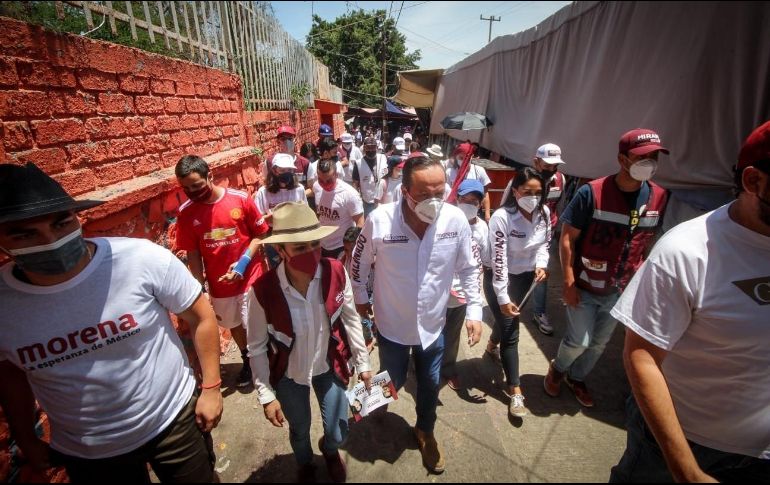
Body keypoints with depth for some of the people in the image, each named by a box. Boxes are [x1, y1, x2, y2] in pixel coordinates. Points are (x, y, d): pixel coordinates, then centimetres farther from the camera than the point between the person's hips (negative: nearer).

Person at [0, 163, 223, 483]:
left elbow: (200, 316, -12)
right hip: (83, 454, 3)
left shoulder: (143, 259, -25)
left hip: (173, 419, -2)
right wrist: (26, 440, 15)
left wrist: (211, 388, -7)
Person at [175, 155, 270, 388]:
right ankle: (247, 360, 47)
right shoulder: (186, 213, -7)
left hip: (250, 278, -2)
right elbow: (193, 254, -2)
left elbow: (260, 234, -7)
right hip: (218, 284, 3)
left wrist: (244, 261, -19)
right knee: (234, 325, 22)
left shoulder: (241, 199, -15)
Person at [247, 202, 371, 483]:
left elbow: (350, 319, -8)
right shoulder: (263, 290, -28)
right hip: (289, 375, -1)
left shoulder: (336, 273, -24)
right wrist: (266, 395, -8)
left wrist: (363, 363, 0)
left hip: (330, 367, 1)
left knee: (338, 434, 19)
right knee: (299, 431, 26)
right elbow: (257, 347, -13)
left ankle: (329, 451, 60)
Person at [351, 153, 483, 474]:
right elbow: (360, 260, -6)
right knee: (392, 382, 23)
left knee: (430, 385, 23)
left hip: (433, 326, 2)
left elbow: (468, 268, -4)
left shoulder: (456, 220, -19)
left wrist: (474, 309, -4)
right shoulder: (379, 220, -25)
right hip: (392, 326, -1)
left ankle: (425, 431, 54)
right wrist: (361, 297, 5)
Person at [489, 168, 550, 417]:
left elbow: (544, 244, 7)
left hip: (528, 276, 6)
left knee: (508, 322, 25)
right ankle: (516, 391, 14)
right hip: (503, 278, -5)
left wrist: (541, 265, -13)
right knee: (511, 333, 0)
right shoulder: (502, 218, -27)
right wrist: (503, 298, -24)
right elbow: (499, 260, -26)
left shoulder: (544, 212, -8)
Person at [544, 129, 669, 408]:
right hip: (584, 287, -4)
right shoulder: (592, 193, -19)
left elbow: (648, 243, 7)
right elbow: (567, 238, -16)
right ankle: (557, 369, 37)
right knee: (579, 341, 5)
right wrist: (569, 282, -17)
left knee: (600, 343, 18)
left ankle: (577, 378, 44)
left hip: (621, 290, 5)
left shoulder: (658, 197, -4)